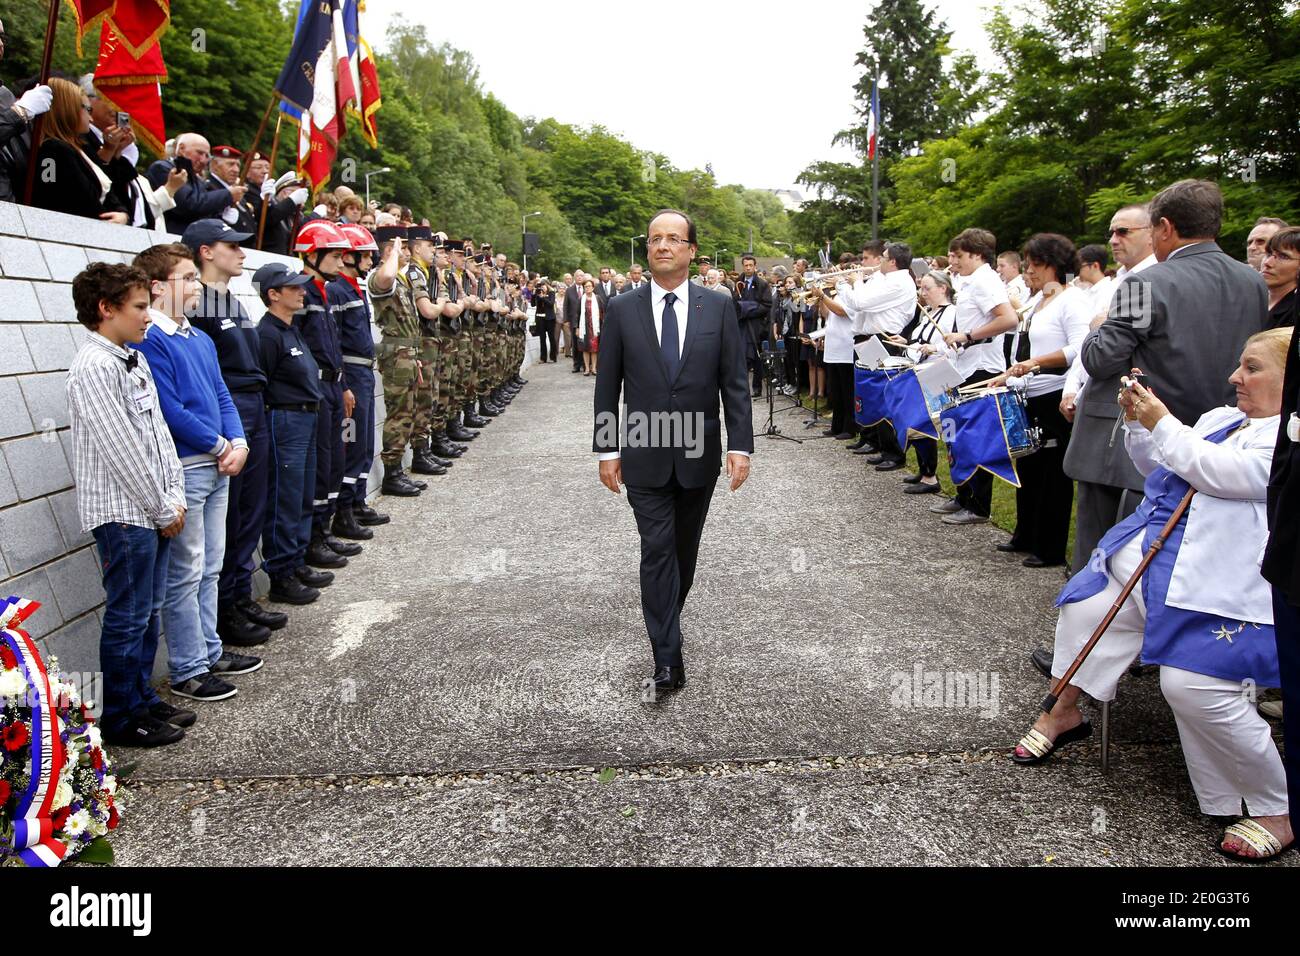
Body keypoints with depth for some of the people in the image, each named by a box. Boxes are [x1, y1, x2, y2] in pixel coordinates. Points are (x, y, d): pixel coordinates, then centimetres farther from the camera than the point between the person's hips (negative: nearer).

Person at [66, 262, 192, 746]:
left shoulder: (135, 360, 12)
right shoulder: (94, 367, -16)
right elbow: (121, 450, -18)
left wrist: (174, 497, 5)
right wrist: (162, 509, -12)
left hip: (153, 512, 9)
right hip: (123, 512, -9)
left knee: (148, 611, 17)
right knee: (127, 617, 1)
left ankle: (144, 700, 30)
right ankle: (122, 719, 15)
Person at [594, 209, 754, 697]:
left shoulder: (719, 306, -1)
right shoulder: (622, 309, -1)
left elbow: (735, 382, -1)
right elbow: (607, 386, 2)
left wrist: (740, 446, -8)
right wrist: (607, 450, -1)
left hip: (699, 455, 1)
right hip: (645, 457, -1)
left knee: (685, 550, 15)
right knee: (657, 551, -5)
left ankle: (667, 620, 39)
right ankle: (668, 662, -2)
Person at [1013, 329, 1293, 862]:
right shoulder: (1221, 418, 18)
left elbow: (1220, 473, -22)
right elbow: (1158, 467, 24)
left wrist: (1162, 423, -14)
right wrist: (1137, 422, 7)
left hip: (1219, 580, -9)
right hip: (1144, 557, 10)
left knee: (1195, 687, -22)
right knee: (1083, 610, 12)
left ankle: (1277, 811, -1)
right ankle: (1062, 714, 33)